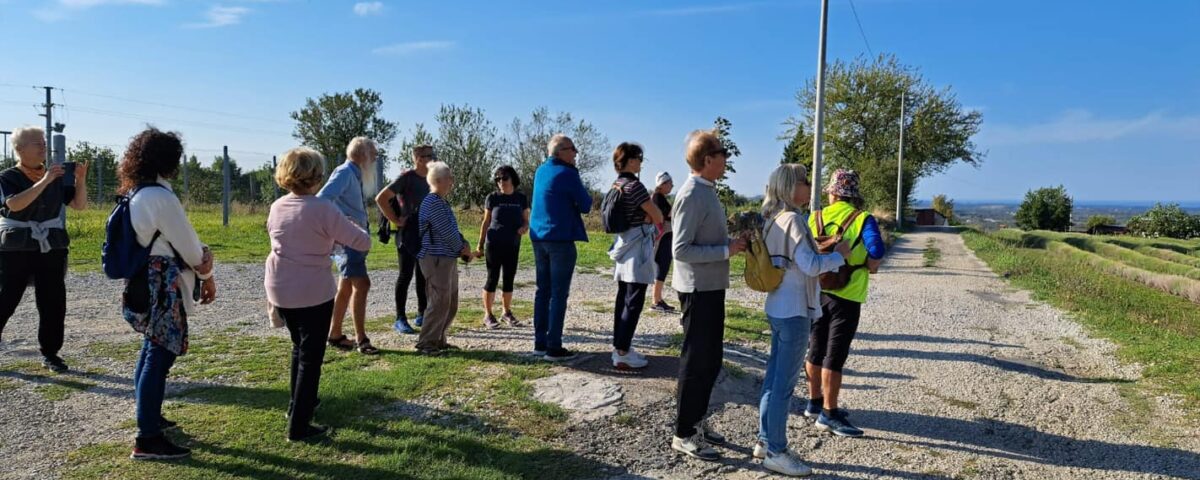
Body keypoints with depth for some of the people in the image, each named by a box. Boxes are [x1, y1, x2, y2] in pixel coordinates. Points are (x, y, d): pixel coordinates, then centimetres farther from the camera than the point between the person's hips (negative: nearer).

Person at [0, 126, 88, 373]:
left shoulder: (56, 178, 6)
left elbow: (80, 204, 3)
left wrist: (81, 179, -12)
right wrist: (45, 181, -29)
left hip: (52, 251, 3)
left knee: (53, 304, 4)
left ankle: (50, 353, 14)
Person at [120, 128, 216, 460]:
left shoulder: (138, 193, 11)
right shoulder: (160, 196, -19)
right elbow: (186, 241, -13)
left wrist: (199, 260, 7)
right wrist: (207, 274, 1)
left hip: (148, 283, 10)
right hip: (162, 288, -10)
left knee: (152, 351, 20)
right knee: (160, 356, -6)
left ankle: (148, 416, 34)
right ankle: (147, 441, -2)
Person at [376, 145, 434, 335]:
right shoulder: (406, 177, -10)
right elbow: (381, 198, -15)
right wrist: (395, 220, -14)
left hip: (426, 234, 7)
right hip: (408, 233, -7)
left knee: (423, 275, 12)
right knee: (406, 275, -3)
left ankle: (422, 315, 22)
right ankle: (400, 319, 5)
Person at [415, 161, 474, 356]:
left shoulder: (443, 202, 17)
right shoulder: (433, 202, -14)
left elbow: (454, 229, 19)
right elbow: (446, 231, -17)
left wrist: (464, 244, 1)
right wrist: (461, 248, -3)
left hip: (448, 259, 10)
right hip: (436, 259, -10)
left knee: (451, 304, 13)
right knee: (440, 303, -10)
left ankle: (438, 340, 21)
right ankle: (425, 343, -2)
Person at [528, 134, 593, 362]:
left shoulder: (540, 171, 12)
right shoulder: (567, 173, -12)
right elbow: (585, 205, -7)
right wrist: (584, 194, 11)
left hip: (539, 238, 8)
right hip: (561, 239, -8)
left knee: (543, 291, 12)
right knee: (559, 294, -4)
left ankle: (540, 343, 15)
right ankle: (554, 347, -3)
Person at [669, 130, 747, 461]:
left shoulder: (708, 191, 11)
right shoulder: (692, 195, -19)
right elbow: (681, 249, -23)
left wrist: (733, 241, 4)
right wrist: (727, 251, -21)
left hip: (711, 287, 10)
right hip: (698, 289, -10)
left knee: (711, 360, 17)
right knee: (696, 361, 0)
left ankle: (696, 421, 31)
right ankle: (684, 434, 13)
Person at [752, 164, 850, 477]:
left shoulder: (775, 219, 12)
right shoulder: (793, 219, -17)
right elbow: (811, 265, -23)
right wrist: (839, 255, -9)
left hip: (778, 308, 10)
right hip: (794, 311, -10)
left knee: (774, 377, 16)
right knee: (785, 383, -2)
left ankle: (765, 441, 25)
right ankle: (776, 452, 7)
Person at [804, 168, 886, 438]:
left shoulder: (815, 218, 2)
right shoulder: (862, 219, -9)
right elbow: (876, 251, -22)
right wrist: (871, 267, -3)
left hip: (816, 293, 5)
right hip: (845, 296, -4)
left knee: (816, 351, 17)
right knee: (834, 356, 2)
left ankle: (815, 403, 30)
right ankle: (829, 414, 9)